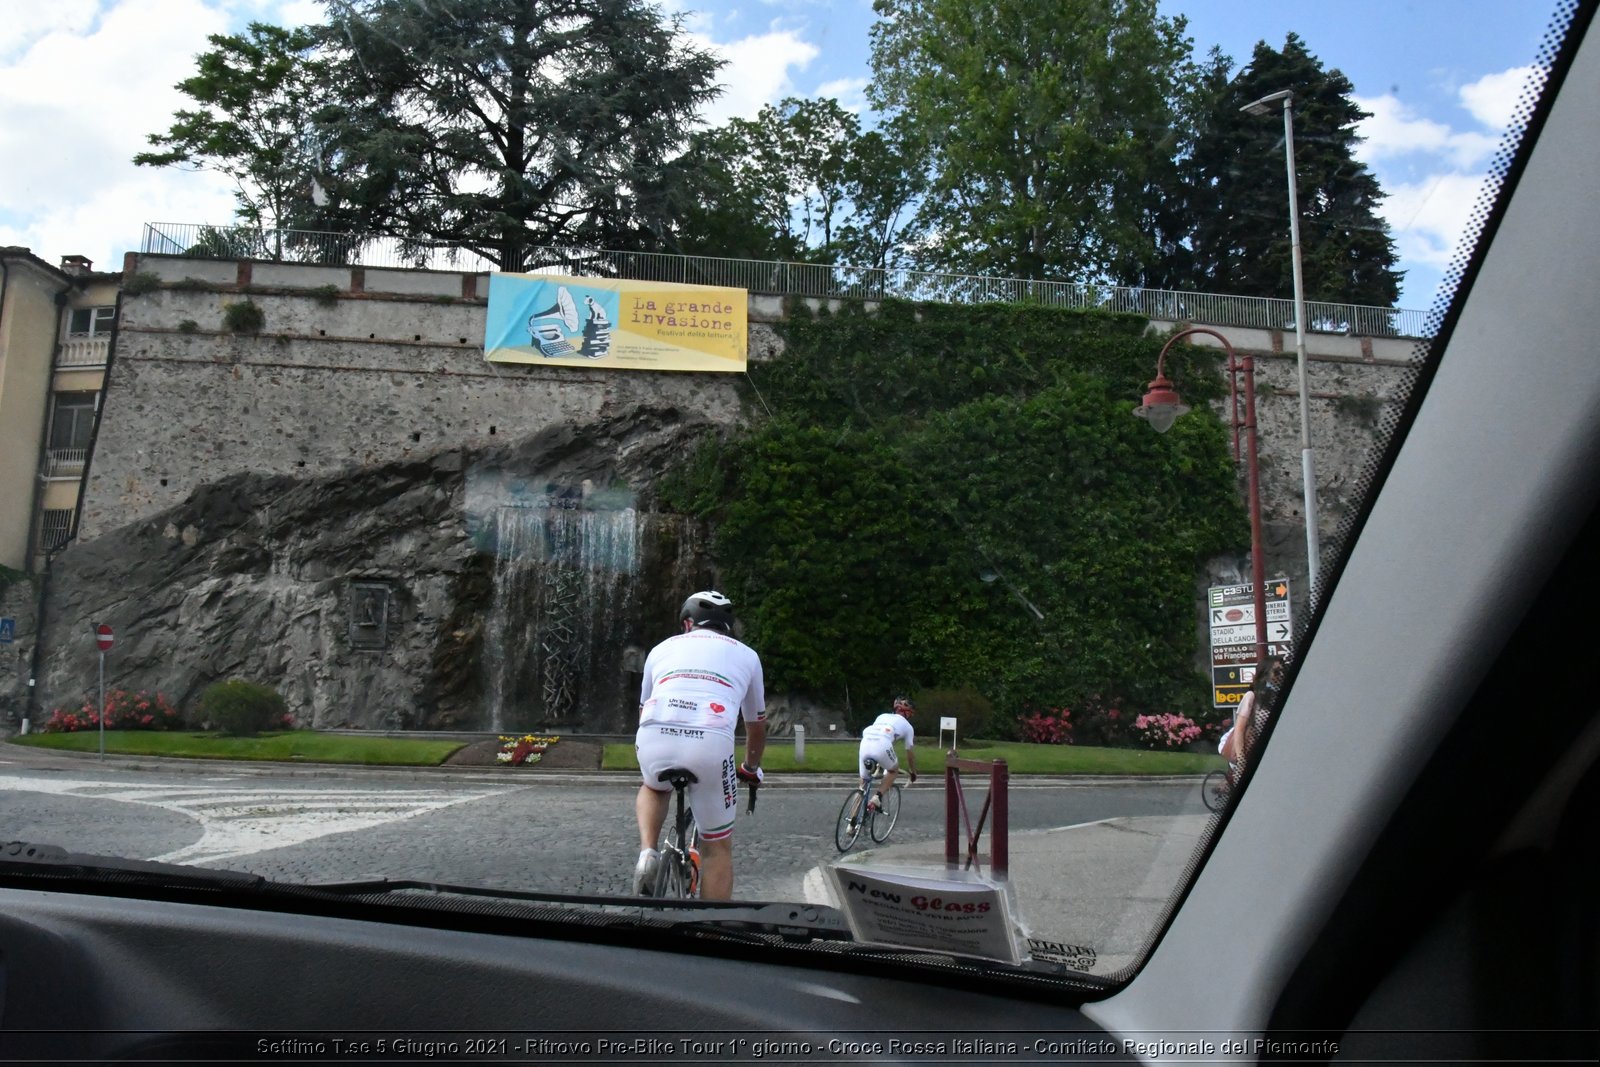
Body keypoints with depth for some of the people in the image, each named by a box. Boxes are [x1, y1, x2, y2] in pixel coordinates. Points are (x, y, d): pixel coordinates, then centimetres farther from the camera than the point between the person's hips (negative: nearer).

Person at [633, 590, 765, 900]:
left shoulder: (663, 648, 30)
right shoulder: (746, 654, 28)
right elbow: (757, 725, 39)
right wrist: (751, 769, 57)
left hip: (654, 738, 2)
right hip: (710, 743, -1)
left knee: (653, 787, 36)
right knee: (718, 848, 17)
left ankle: (647, 854, 12)